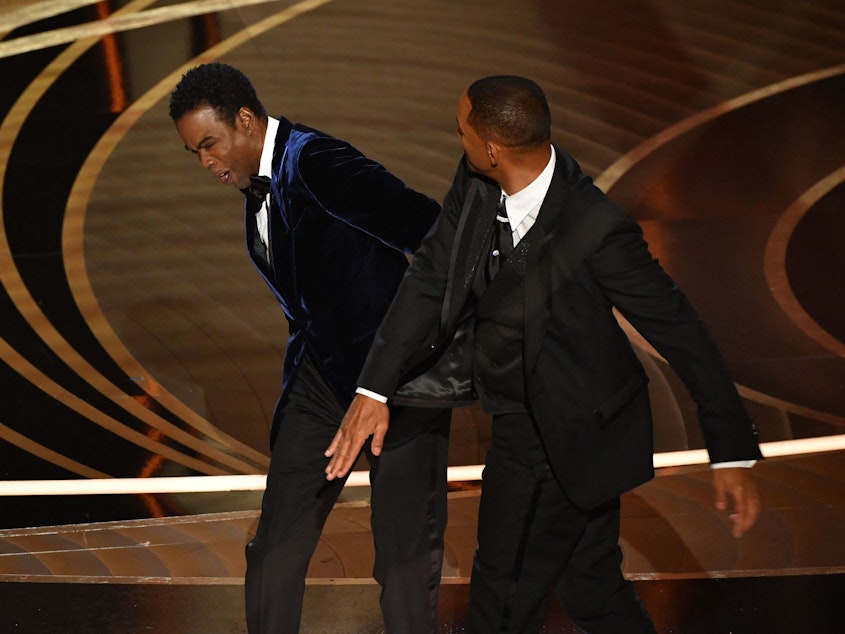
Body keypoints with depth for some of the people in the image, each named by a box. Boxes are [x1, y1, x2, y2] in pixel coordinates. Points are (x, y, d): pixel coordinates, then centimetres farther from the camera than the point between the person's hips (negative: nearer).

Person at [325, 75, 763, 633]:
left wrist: (733, 452, -21)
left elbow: (678, 329, -23)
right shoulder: (477, 185, -10)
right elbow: (432, 277, -1)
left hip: (565, 436, -7)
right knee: (592, 589, 22)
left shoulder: (597, 230, -31)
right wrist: (375, 389, -8)